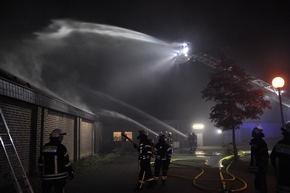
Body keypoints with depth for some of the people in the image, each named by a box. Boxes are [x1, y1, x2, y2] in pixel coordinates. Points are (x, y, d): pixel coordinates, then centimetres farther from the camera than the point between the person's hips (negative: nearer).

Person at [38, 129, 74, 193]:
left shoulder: (45, 147, 5)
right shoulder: (61, 148, -12)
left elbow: (40, 161, 12)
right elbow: (66, 162, -11)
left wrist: (41, 172, 24)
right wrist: (71, 172, -1)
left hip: (47, 176, 5)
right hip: (59, 176, -5)